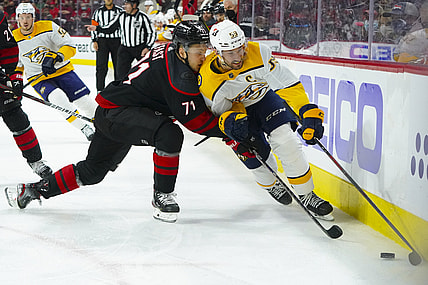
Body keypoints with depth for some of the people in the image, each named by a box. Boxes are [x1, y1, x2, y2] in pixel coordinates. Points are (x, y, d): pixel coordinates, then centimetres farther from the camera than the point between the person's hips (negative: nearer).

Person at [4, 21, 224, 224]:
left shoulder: (167, 50, 5)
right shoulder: (180, 75, -24)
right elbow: (194, 120, -21)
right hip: (114, 113, -11)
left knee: (93, 171, 21)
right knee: (170, 135, -31)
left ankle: (34, 189, 34)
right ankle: (161, 196, -17)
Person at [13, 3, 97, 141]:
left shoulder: (48, 27, -14)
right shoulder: (13, 39, -3)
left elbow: (70, 47, -17)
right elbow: (17, 64, 15)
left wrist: (55, 57, -33)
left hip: (62, 70, 0)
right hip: (39, 79, 0)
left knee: (84, 100, -6)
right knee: (58, 98, -29)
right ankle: (85, 129, -22)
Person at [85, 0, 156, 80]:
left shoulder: (142, 17, -10)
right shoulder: (121, 16, 1)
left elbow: (152, 33, -5)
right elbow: (110, 29, 7)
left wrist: (147, 48, -14)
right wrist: (96, 28, -6)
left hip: (141, 49, -4)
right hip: (125, 49, 4)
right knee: (122, 72, -4)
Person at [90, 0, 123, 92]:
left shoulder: (120, 11, 5)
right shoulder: (98, 11, 7)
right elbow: (94, 26, 8)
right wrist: (94, 41, 0)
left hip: (116, 40, 0)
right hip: (102, 40, 0)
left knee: (118, 65, 3)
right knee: (101, 66, -4)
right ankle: (100, 89, -1)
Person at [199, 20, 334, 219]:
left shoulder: (258, 53, -32)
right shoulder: (208, 79, -31)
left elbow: (288, 83, -27)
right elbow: (217, 112, -15)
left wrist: (308, 111, -34)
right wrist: (229, 122, -38)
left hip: (264, 97, 1)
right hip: (235, 110, 0)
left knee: (286, 141, -19)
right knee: (256, 157, -8)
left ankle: (306, 196, -4)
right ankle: (271, 184, 31)